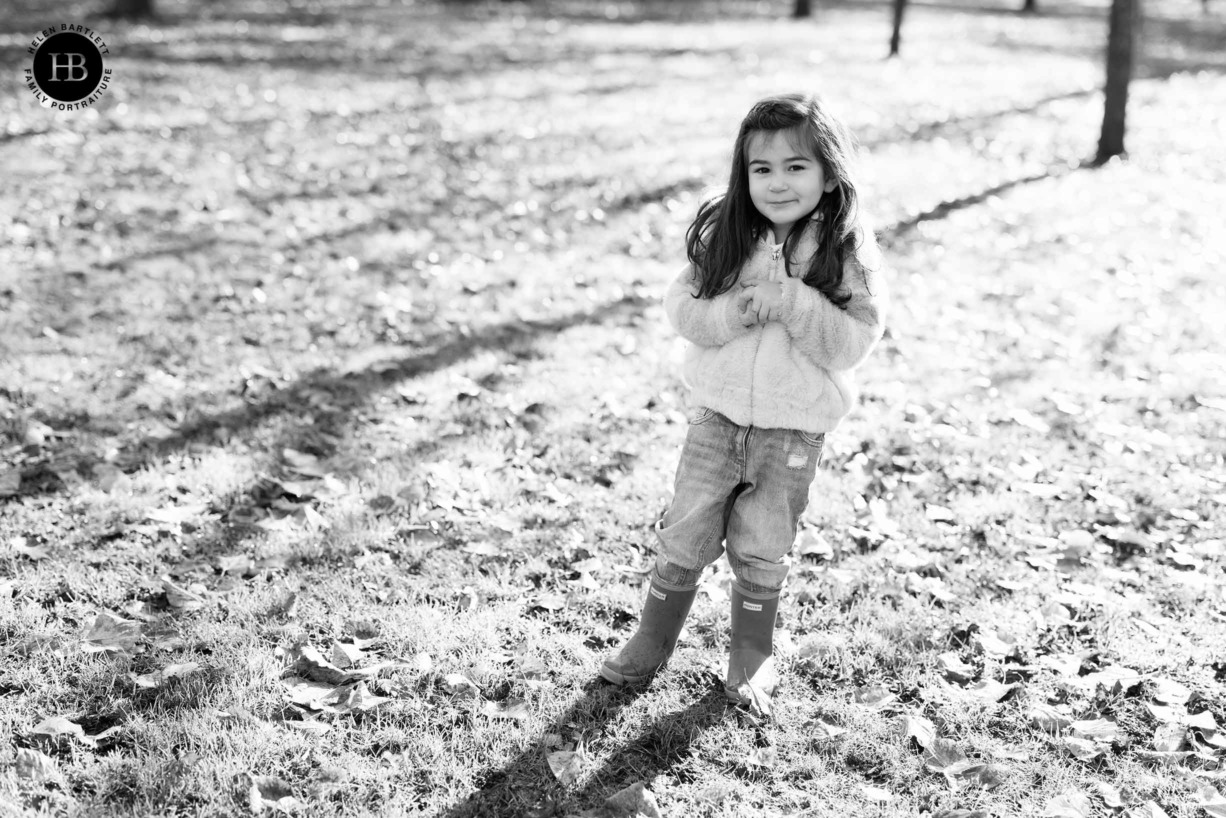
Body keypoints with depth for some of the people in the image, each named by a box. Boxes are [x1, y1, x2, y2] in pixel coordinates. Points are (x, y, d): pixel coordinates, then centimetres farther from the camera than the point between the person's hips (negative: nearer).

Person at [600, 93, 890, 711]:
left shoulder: (850, 252, -11)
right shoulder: (723, 235, -5)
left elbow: (854, 341, -16)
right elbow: (681, 307, -6)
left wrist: (792, 302, -28)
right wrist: (735, 312, -24)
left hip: (794, 430, -1)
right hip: (719, 414, 2)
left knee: (761, 551, 12)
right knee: (684, 538, 8)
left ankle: (751, 662, 34)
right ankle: (650, 647, 28)